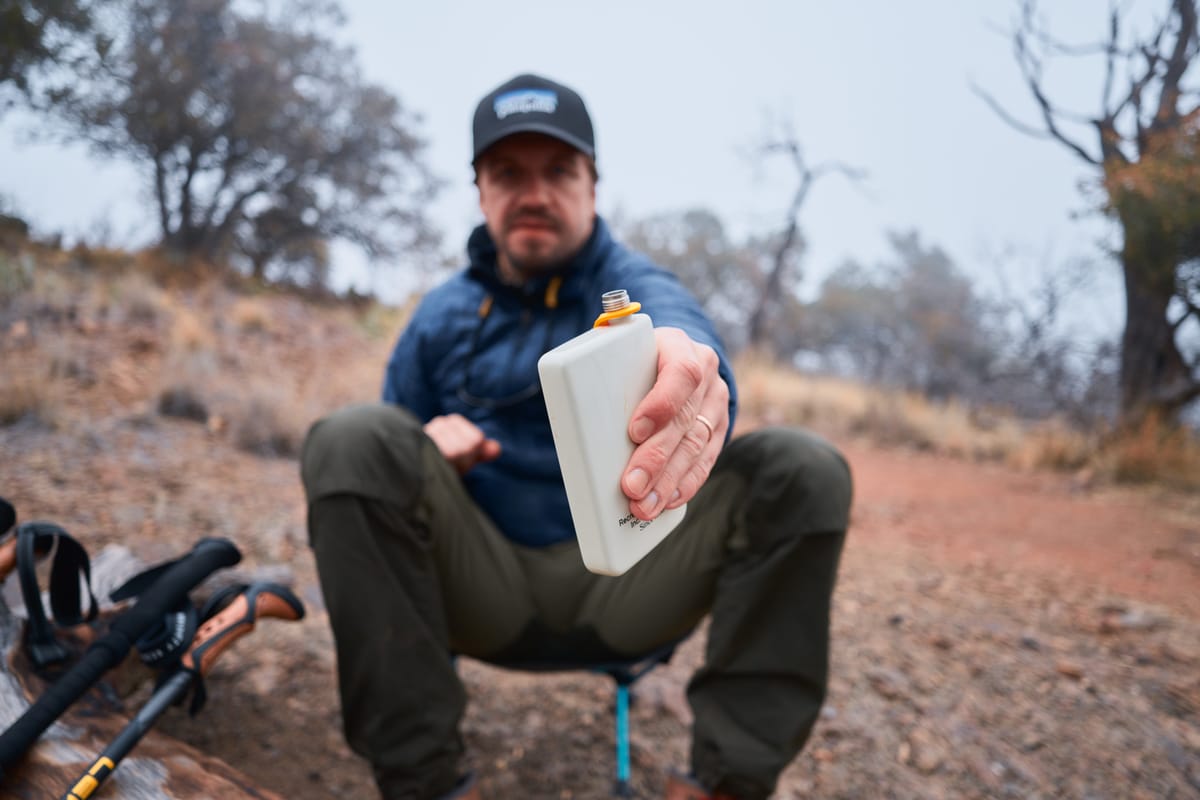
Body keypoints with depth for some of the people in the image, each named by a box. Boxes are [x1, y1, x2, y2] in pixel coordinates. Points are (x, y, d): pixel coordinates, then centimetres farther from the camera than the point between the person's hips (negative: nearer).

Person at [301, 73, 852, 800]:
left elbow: (678, 324, -29)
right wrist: (428, 449, -13)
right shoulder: (442, 318, 7)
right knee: (355, 440, -22)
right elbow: (375, 478, 13)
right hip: (487, 592, 2)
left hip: (628, 590, -1)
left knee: (802, 467, -21)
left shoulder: (637, 284, -1)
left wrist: (688, 367, -55)